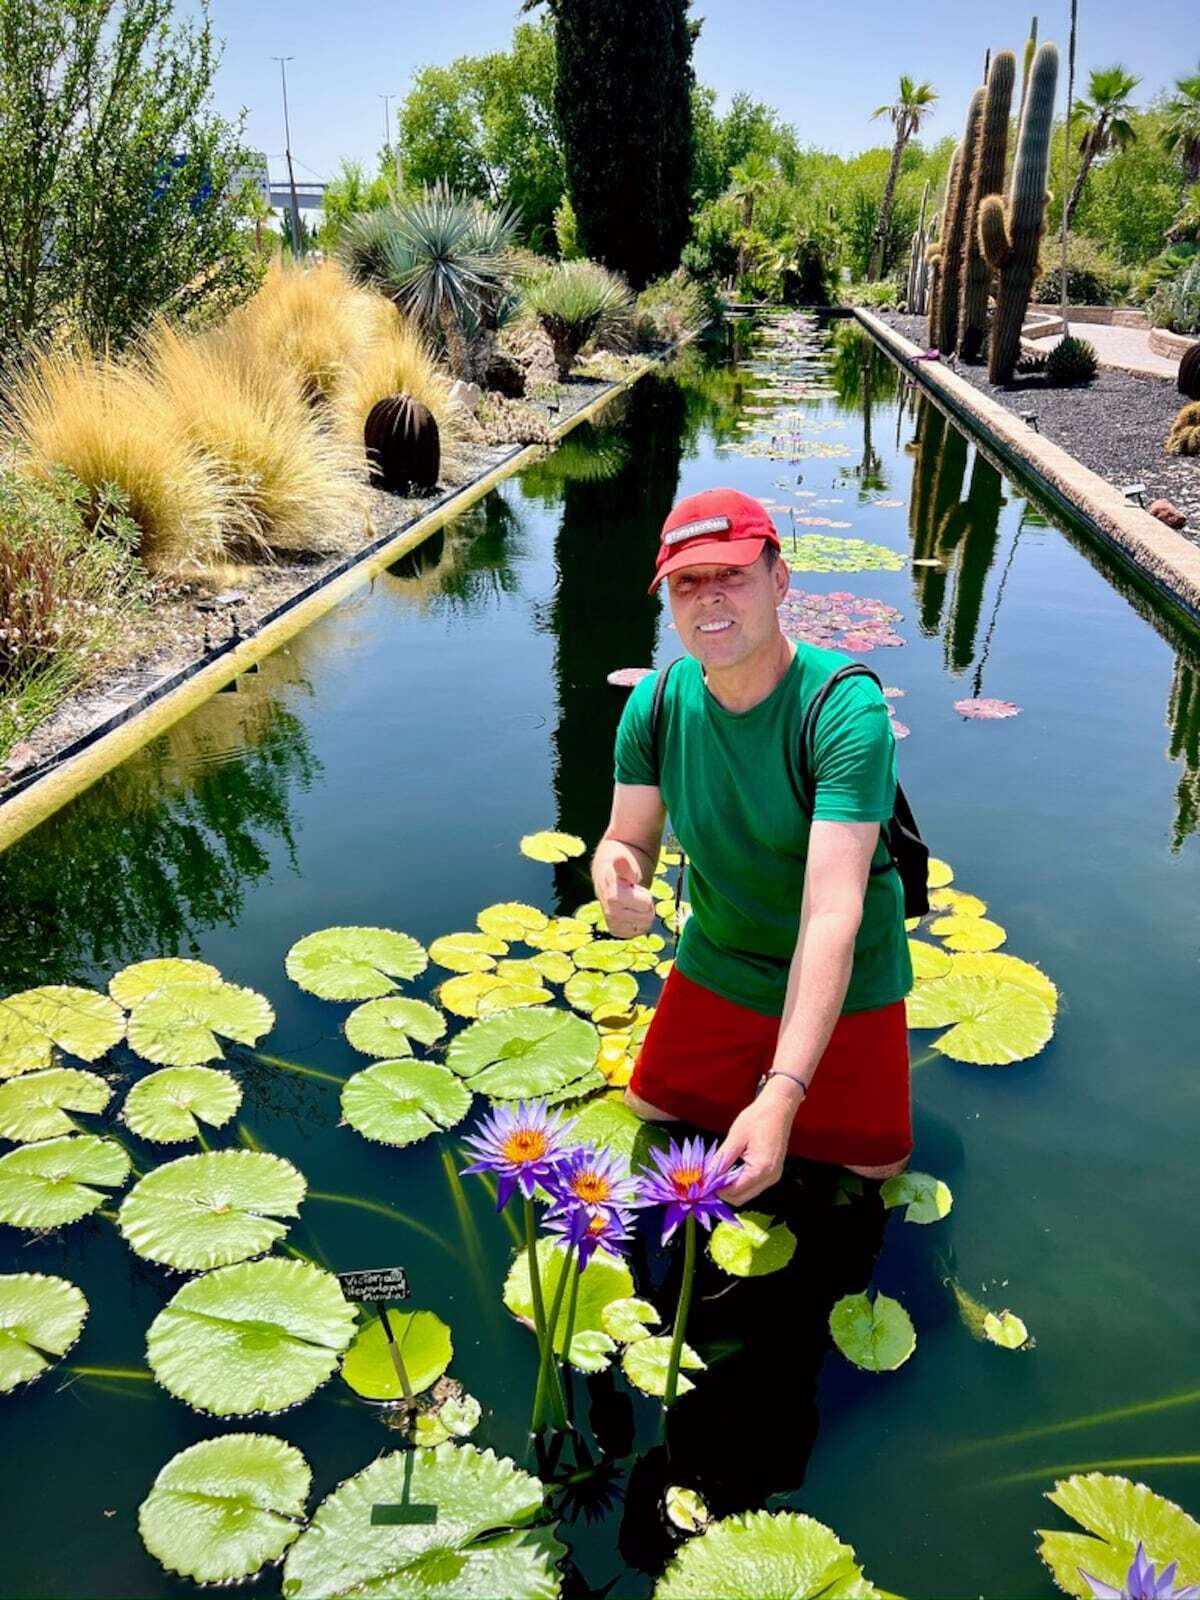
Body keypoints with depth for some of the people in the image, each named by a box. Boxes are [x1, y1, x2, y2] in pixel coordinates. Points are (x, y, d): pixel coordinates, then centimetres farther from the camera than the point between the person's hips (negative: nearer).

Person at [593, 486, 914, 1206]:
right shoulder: (656, 704, -15)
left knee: (877, 1162, 12)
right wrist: (618, 878, -36)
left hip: (847, 981, -3)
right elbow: (629, 837, -8)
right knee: (649, 1116, 18)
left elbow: (832, 915, -40)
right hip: (716, 964, 4)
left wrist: (783, 1095, -49)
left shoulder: (846, 707, -32)